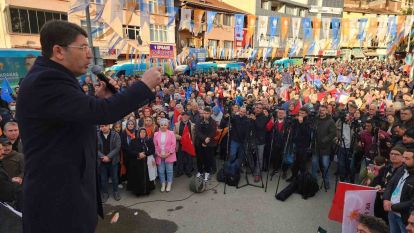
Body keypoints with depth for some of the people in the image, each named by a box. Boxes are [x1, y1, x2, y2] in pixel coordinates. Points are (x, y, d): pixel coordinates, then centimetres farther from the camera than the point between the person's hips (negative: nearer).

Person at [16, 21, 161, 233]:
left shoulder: (48, 77, 11)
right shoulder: (46, 80, -23)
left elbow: (81, 115, 17)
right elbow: (103, 113, -32)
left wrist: (98, 99, 2)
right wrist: (145, 84, -22)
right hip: (57, 195, -10)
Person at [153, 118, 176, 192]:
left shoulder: (171, 133, -1)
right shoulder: (156, 134, 6)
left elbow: (173, 144, -6)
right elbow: (155, 145, 4)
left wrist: (169, 153, -12)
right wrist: (158, 153, -8)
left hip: (169, 155, -2)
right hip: (159, 156, 2)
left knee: (169, 171, 5)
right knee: (161, 171, 7)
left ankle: (169, 185, 17)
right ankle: (163, 185, 20)